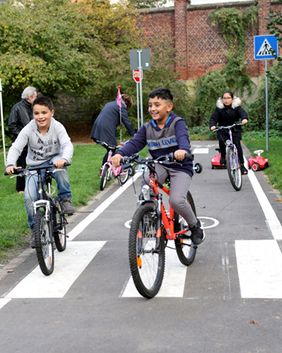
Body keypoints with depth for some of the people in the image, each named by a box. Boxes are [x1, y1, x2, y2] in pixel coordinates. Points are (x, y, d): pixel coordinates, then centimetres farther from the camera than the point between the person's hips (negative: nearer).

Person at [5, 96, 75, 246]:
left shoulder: (57, 127, -15)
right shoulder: (28, 129, -13)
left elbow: (67, 145, -29)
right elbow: (15, 148, -19)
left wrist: (63, 159, -52)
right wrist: (10, 164, -40)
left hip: (53, 161, -1)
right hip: (34, 167, 1)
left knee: (59, 163, -38)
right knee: (29, 197, -17)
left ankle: (66, 199, -20)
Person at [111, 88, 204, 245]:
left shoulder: (177, 123, -10)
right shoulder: (147, 128, 3)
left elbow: (183, 137, -30)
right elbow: (135, 143, -8)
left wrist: (183, 150, -55)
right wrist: (120, 154, -29)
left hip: (180, 167, -4)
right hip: (160, 165, 4)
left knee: (176, 200, -26)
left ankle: (195, 225, 6)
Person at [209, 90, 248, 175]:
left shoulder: (237, 107, -5)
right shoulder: (219, 108, -3)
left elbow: (243, 113, -21)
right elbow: (213, 118, -11)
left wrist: (244, 118, -45)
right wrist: (212, 125, -33)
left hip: (235, 130, -1)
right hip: (223, 130, 1)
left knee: (237, 145, -14)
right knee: (221, 141, -26)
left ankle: (241, 165, -4)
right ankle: (223, 157, 2)